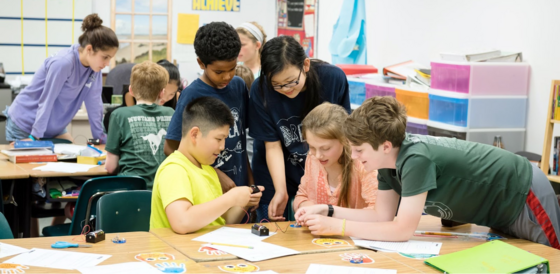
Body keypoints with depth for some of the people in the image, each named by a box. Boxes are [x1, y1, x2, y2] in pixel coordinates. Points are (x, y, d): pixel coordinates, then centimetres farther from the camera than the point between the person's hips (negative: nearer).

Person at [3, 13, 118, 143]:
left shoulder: (94, 65, -9)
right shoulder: (62, 63, -29)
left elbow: (94, 103, -3)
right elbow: (46, 101, -25)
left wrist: (101, 137, -1)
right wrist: (35, 137, -22)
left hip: (54, 127, 7)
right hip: (24, 125, -7)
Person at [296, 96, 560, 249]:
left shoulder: (416, 158, -36)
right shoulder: (389, 158, -10)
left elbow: (402, 230, -33)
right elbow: (383, 214, -3)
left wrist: (336, 227, -28)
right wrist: (328, 210, -12)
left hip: (525, 197, -8)